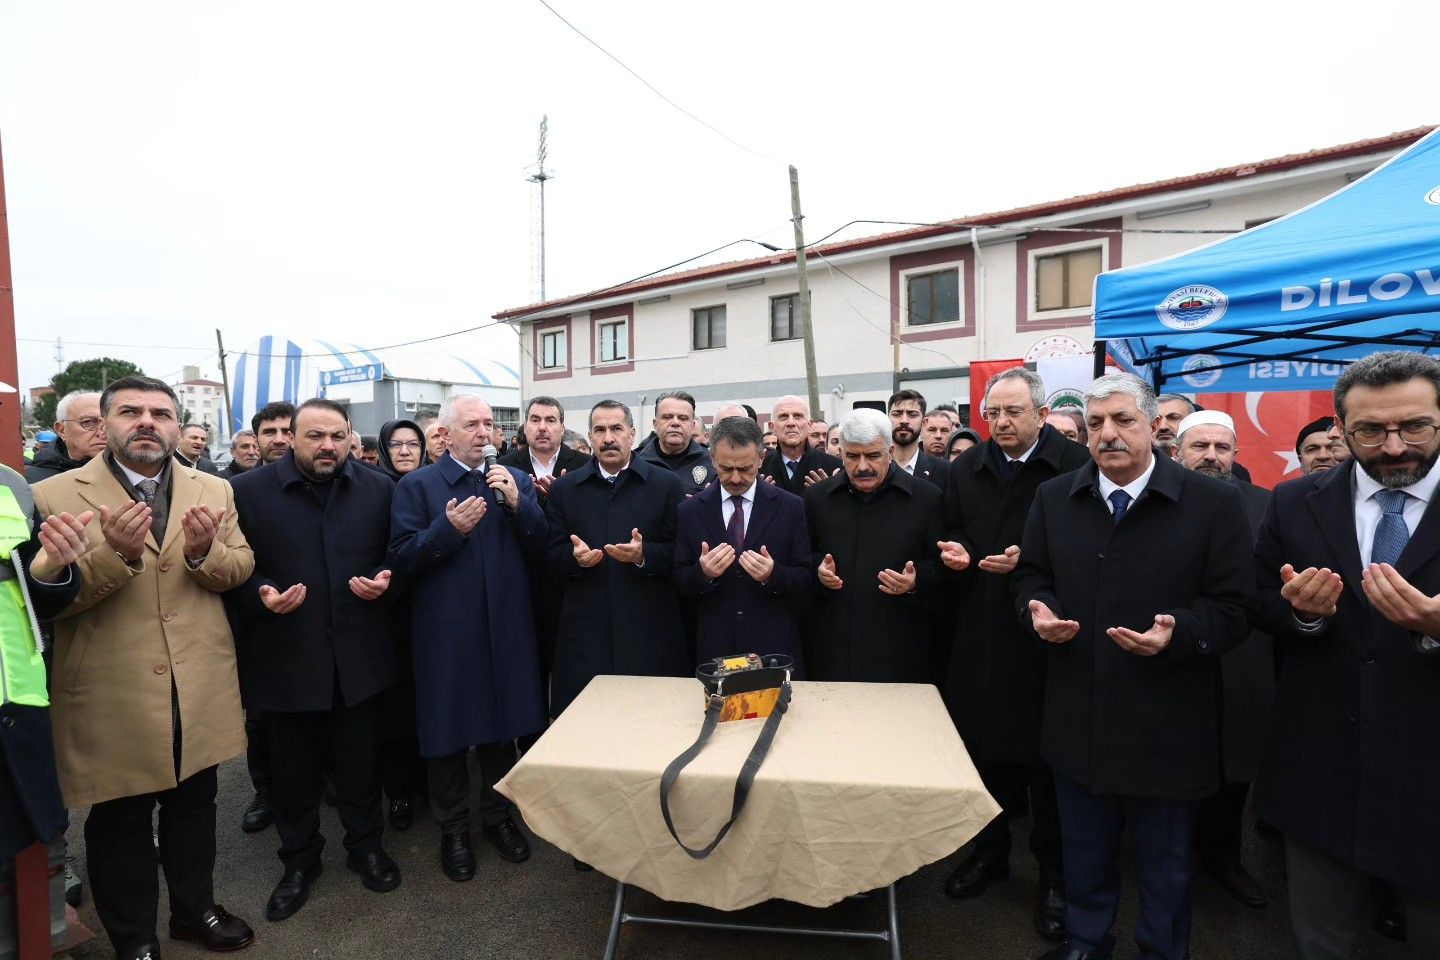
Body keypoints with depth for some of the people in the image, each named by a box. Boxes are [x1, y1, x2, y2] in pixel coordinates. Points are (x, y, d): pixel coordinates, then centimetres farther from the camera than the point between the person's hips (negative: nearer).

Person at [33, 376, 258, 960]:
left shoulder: (213, 491, 2)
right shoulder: (54, 496, -9)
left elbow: (240, 570, 2)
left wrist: (204, 552, -20)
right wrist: (114, 555, -30)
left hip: (200, 690, 3)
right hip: (112, 698, -3)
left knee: (194, 808, 21)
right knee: (119, 823, 16)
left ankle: (194, 910, 44)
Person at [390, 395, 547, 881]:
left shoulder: (516, 480, 6)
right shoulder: (417, 485, -3)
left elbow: (541, 544, -1)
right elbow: (402, 558, -9)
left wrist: (517, 502, -16)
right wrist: (450, 528, -23)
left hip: (506, 627, 3)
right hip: (446, 631, -2)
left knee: (502, 722, 15)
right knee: (449, 730, 11)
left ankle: (497, 816, 36)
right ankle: (453, 828, 32)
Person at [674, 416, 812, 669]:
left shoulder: (790, 507, -4)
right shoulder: (689, 511, 0)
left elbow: (808, 581, -3)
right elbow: (679, 582, 3)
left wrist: (773, 575, -22)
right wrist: (703, 572, -18)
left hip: (775, 648, -1)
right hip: (714, 650, 1)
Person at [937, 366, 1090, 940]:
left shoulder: (1075, 466, -9)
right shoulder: (966, 470, 9)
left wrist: (1028, 563, -21)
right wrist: (954, 551, -5)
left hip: (1043, 634, -4)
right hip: (979, 633, 5)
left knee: (1045, 755, 8)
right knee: (982, 744, 15)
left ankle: (1054, 873, 29)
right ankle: (990, 851, 36)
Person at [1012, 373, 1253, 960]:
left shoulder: (1214, 503, -8)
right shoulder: (1053, 498, 2)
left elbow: (1234, 609, -8)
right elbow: (1031, 578, 9)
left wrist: (1179, 632, -26)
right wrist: (1039, 611, -12)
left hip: (1167, 726, -2)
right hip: (1078, 719, 3)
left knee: (1165, 864, 19)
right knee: (1084, 851, 22)